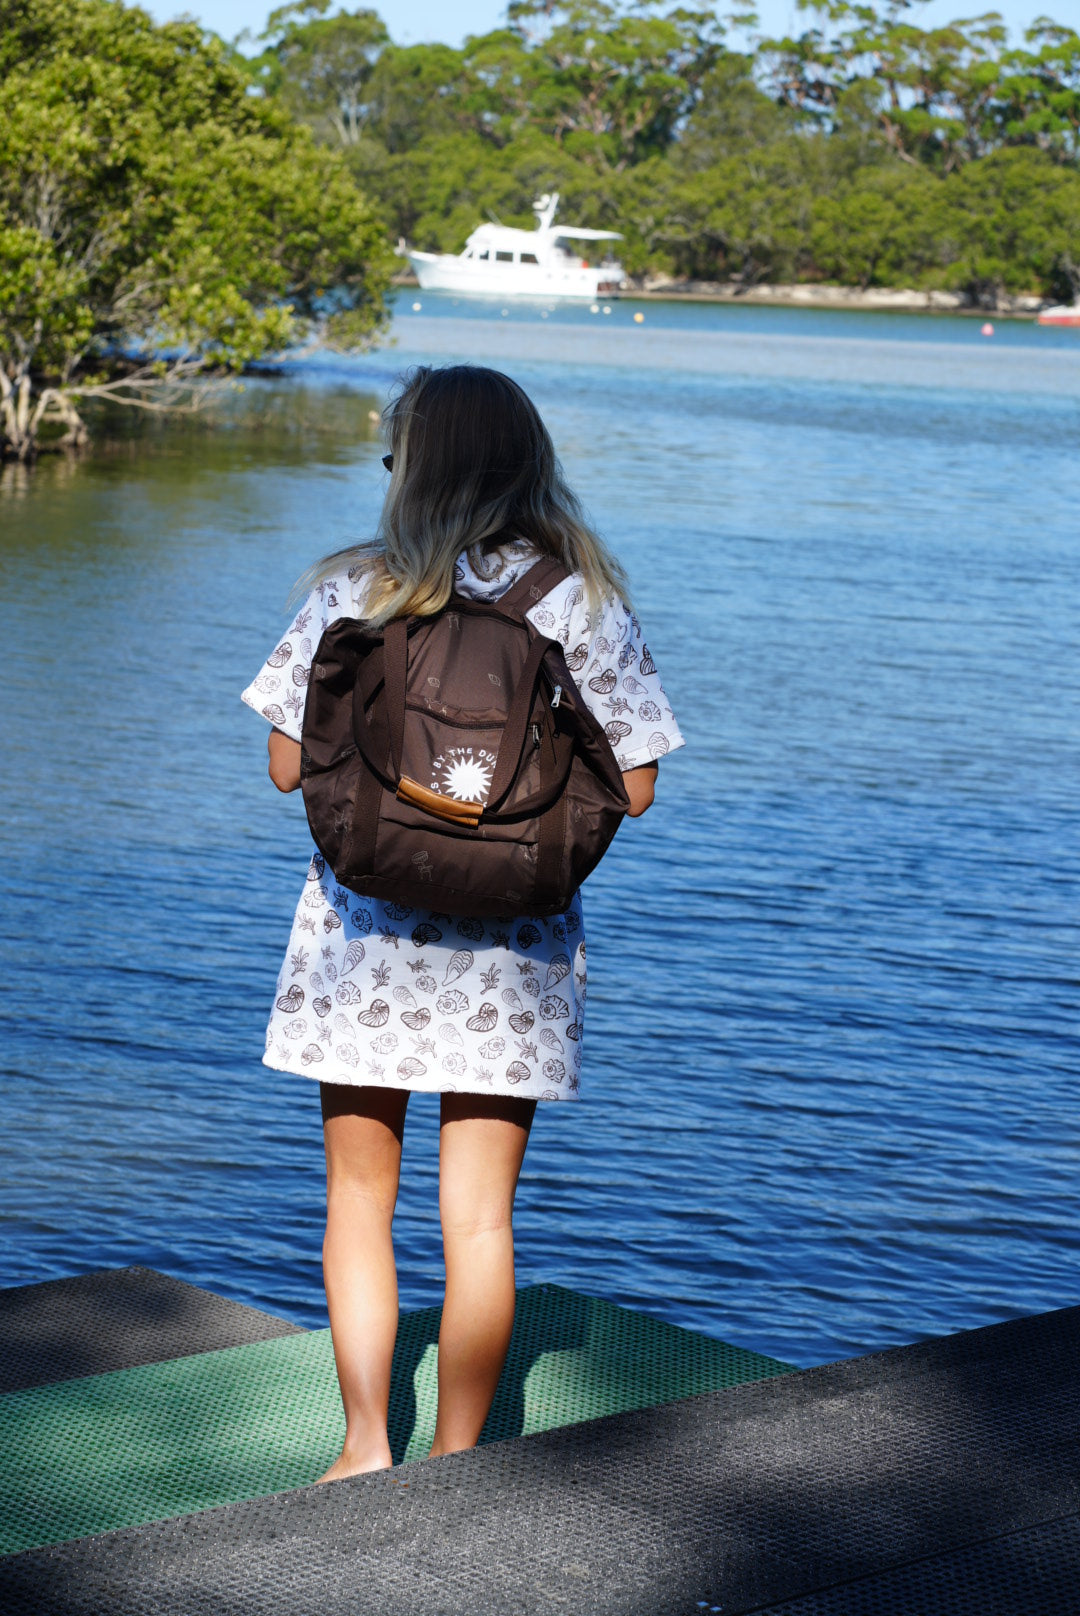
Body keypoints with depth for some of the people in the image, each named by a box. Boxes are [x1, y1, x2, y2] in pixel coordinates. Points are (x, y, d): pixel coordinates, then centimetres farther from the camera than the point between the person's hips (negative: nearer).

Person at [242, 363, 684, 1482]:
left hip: (365, 935, 0)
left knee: (359, 1198, 14)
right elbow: (631, 788, -3)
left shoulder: (353, 592, -6)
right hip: (511, 949, 1)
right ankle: (454, 1465, 15)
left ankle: (366, 1447, 11)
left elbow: (288, 766, -3)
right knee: (478, 1214, 8)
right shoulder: (583, 602, -4)